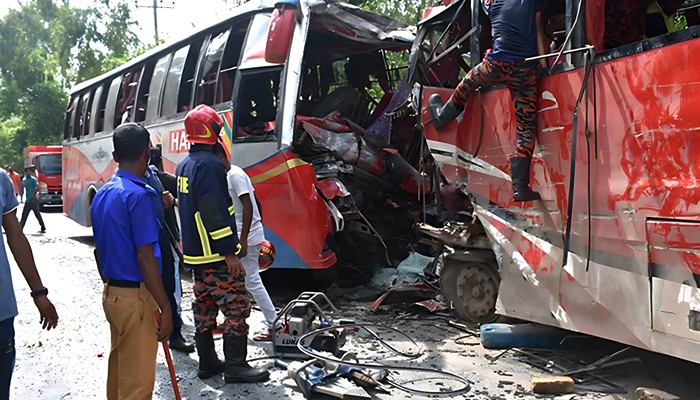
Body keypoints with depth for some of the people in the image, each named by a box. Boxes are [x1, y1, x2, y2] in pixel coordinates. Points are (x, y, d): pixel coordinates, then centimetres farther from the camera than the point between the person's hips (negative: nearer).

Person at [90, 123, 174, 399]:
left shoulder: (102, 194, 8)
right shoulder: (139, 194, -18)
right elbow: (145, 257, -21)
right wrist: (165, 307, -18)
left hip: (111, 293, 9)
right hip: (136, 296, -9)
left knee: (119, 366, 20)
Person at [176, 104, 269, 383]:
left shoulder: (185, 165, 14)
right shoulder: (208, 164, -17)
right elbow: (214, 211, -24)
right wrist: (229, 252, -22)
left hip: (195, 253, 10)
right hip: (216, 255, -10)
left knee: (204, 308, 14)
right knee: (236, 308, -4)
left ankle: (207, 362, 21)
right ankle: (235, 366, -1)